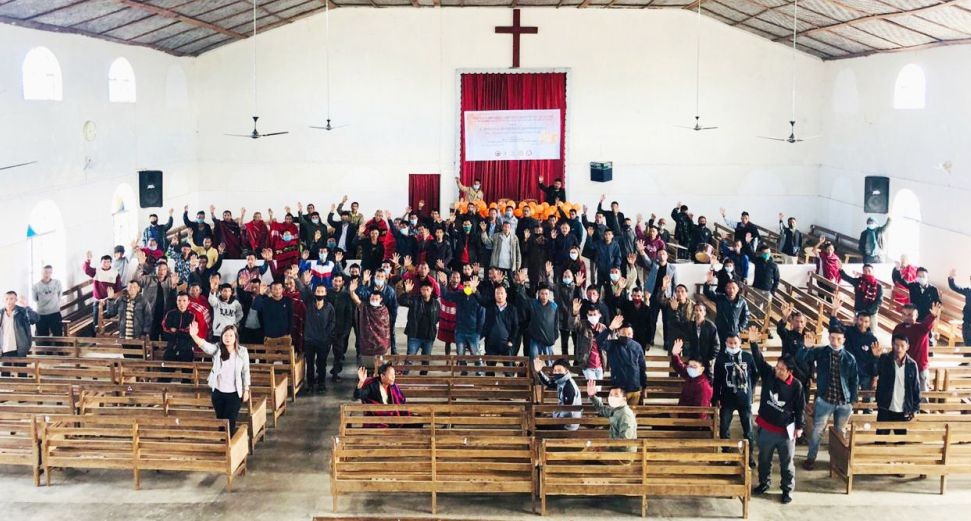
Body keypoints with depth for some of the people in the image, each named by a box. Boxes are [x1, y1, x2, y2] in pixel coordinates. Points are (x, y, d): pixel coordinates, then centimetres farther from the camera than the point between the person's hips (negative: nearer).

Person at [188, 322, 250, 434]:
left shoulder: (242, 352, -7)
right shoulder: (217, 349, -7)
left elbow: (245, 372, 1)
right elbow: (204, 345, -27)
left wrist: (246, 390, 1)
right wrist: (194, 336, -48)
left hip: (234, 394, -2)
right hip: (218, 392, 2)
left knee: (230, 422, -1)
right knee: (220, 420, 16)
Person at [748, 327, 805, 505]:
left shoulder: (796, 385, -13)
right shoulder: (768, 374, -8)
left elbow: (800, 408, -5)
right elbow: (759, 359, -17)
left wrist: (799, 427, -3)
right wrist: (753, 343, -32)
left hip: (786, 430, -3)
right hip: (766, 427, 3)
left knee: (787, 462, 10)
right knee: (764, 459, 18)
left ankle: (787, 490, 25)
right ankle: (764, 483, 38)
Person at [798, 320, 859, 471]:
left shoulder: (849, 358, 1)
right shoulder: (820, 353, -2)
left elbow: (854, 381, 6)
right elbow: (800, 359, -11)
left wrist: (852, 401, 4)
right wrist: (806, 347, -29)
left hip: (844, 402, 1)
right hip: (824, 400, -1)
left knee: (840, 432, 13)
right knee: (817, 430, 1)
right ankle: (811, 458, 14)